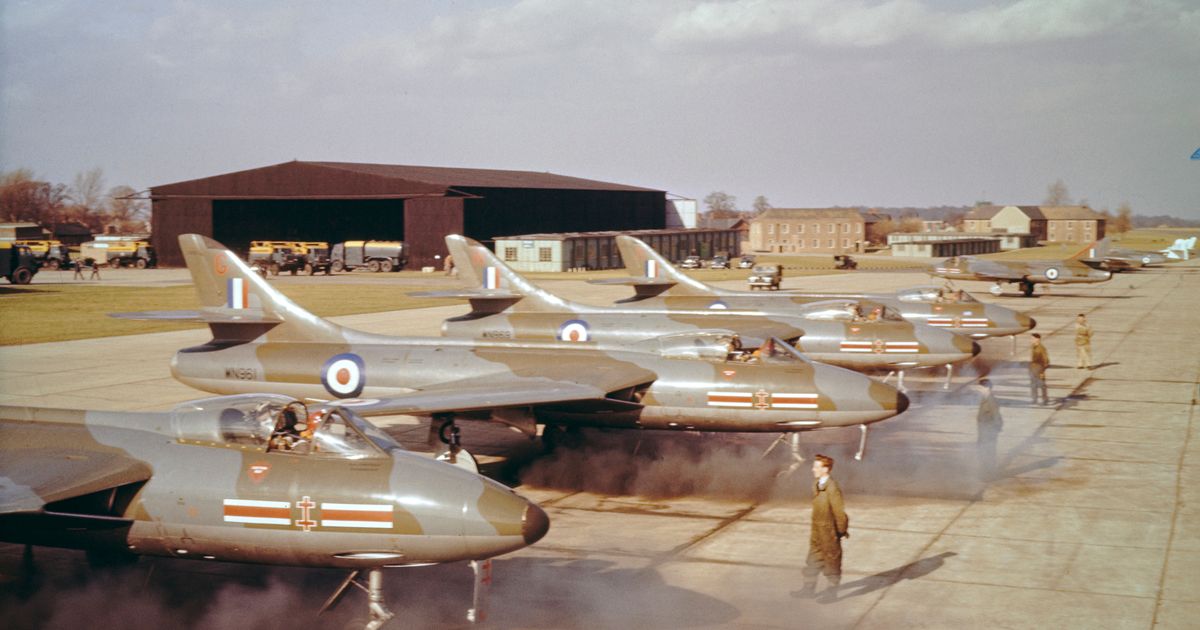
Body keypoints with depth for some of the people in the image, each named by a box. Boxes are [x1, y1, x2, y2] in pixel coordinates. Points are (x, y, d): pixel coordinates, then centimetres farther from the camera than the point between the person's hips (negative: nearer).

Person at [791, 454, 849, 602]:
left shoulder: (832, 488, -23)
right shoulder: (816, 484, 4)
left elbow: (839, 512, -17)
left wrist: (841, 531, -9)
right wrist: (813, 530, 16)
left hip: (829, 531, -8)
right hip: (817, 530, 8)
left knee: (832, 562, 6)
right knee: (813, 559, 16)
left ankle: (832, 592, 18)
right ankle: (809, 588, 28)